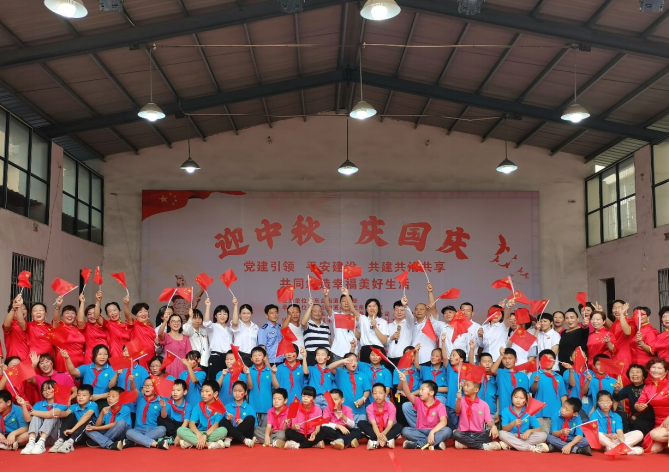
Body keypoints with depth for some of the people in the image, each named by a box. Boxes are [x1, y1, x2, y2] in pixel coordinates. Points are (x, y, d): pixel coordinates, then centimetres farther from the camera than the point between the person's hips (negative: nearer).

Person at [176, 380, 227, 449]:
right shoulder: (198, 406, 6)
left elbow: (216, 424, -15)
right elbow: (191, 423, -6)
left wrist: (205, 435, -31)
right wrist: (198, 434, -27)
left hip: (212, 434, -2)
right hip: (198, 434, 2)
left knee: (223, 430, -35)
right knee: (180, 430, -22)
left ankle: (191, 442, -31)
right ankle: (209, 444, -34)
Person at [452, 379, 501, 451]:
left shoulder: (483, 404, 6)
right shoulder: (461, 401, 6)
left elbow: (488, 421, 0)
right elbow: (457, 411, -13)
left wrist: (493, 426, -25)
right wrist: (459, 399, -33)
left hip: (478, 434, 1)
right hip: (464, 434, -1)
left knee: (494, 433, -26)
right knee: (456, 433, -34)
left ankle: (465, 444, -28)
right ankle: (483, 445, -27)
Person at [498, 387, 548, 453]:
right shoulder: (506, 411, 1)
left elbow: (539, 429, 0)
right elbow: (504, 429, -9)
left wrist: (529, 431, -21)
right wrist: (512, 424, -29)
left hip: (525, 438, 2)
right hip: (512, 438, -2)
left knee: (543, 435, -22)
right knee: (502, 433, -32)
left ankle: (509, 445, -28)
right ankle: (531, 448, -33)